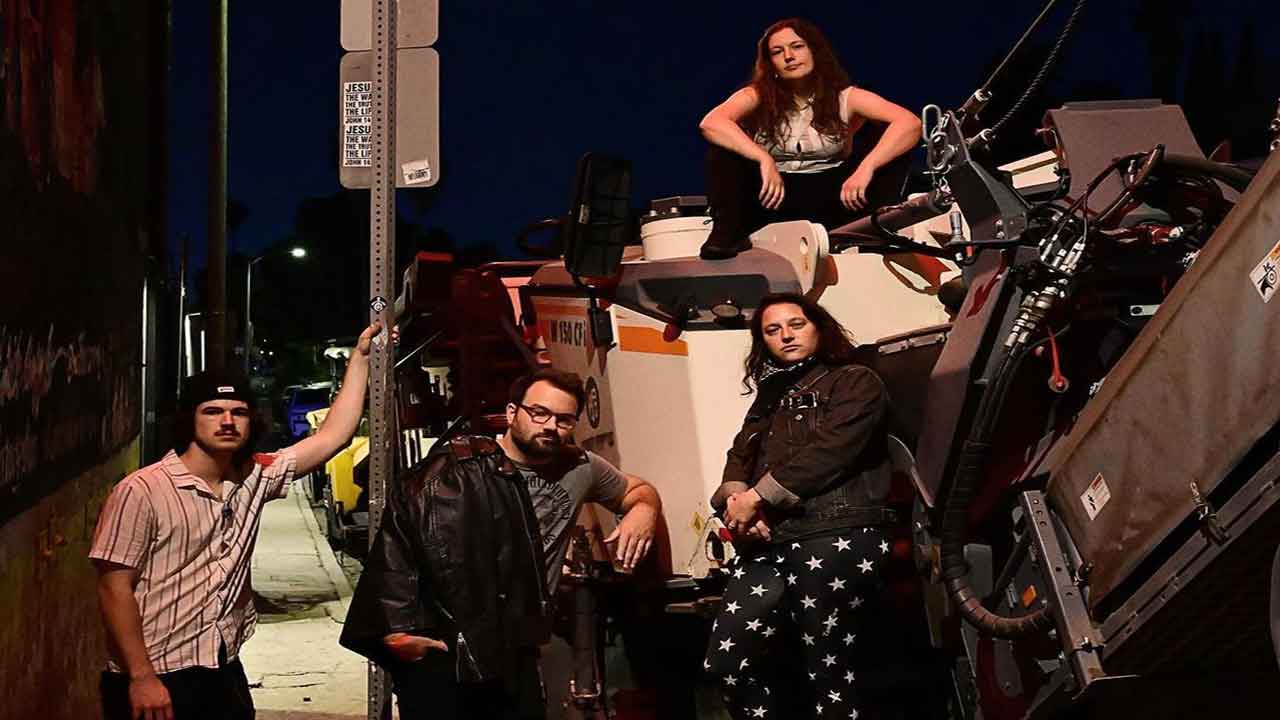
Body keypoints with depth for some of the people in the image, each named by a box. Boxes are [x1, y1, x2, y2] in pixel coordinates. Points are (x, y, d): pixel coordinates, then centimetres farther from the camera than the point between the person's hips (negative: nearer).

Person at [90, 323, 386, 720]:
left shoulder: (254, 479, 6)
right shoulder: (142, 492, -12)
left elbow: (332, 435, 10)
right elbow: (115, 588, -13)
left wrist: (359, 357, 8)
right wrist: (141, 678, -18)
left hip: (225, 673, 6)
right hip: (158, 681, -6)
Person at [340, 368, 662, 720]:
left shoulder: (580, 469, 8)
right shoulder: (454, 467, -9)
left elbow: (639, 490, 25)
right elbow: (396, 534, -17)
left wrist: (643, 509, 0)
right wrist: (398, 627, -22)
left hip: (517, 659, 5)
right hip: (439, 654, -5)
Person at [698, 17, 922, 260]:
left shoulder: (845, 98, -3)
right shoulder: (756, 96, -3)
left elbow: (910, 123, -18)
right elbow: (710, 123, -23)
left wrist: (866, 167, -32)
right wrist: (764, 159, -34)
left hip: (829, 199, 0)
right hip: (772, 196, 0)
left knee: (883, 132, -14)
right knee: (726, 141, -19)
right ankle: (725, 230, -25)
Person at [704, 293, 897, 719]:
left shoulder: (854, 383, 4)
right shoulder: (768, 399, 26)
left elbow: (828, 452, -10)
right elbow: (740, 457, 18)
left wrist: (757, 498, -10)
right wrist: (734, 497, -6)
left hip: (835, 540, -7)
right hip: (768, 545, 7)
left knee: (828, 672, -7)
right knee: (726, 663, -4)